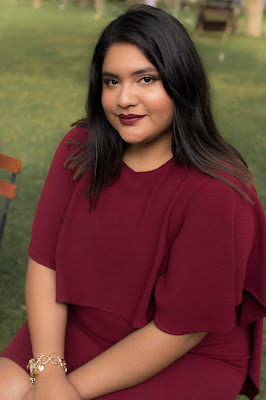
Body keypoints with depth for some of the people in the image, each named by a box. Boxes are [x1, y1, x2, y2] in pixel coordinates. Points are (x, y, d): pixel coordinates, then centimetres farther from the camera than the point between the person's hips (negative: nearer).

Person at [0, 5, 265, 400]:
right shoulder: (79, 150, -6)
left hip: (186, 362, -4)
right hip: (76, 329, 5)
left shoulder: (215, 193, -23)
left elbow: (181, 331, -18)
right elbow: (44, 261, -7)